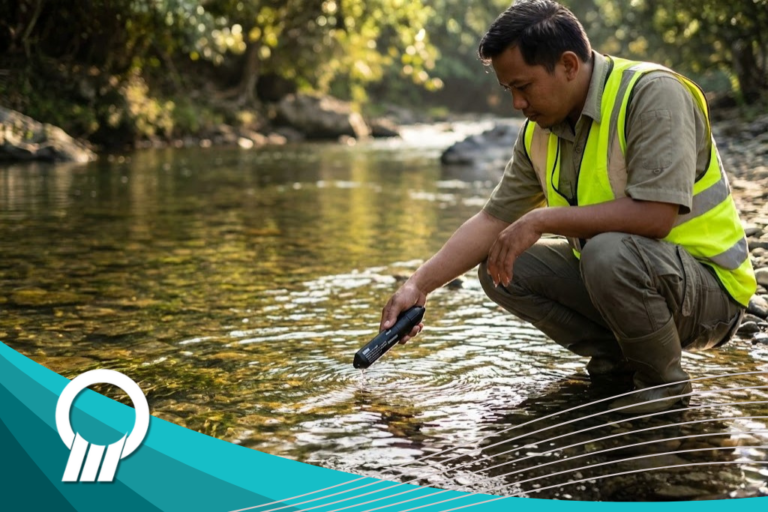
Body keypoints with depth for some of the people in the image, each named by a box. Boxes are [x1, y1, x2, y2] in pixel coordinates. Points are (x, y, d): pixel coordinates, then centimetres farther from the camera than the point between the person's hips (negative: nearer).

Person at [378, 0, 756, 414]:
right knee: (500, 267, -3)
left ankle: (665, 379, -9)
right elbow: (492, 221, 6)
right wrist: (418, 286, -3)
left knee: (608, 253, -36)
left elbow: (655, 215, -31)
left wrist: (542, 219, -25)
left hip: (708, 287, -7)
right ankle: (620, 357, 6)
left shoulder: (653, 93, -21)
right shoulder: (540, 133, 2)